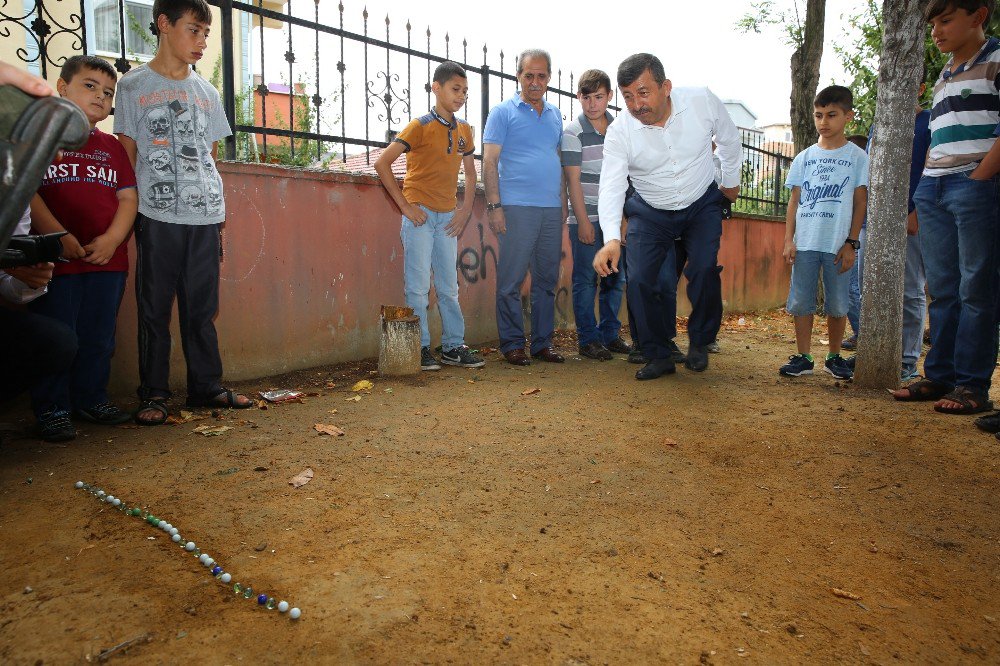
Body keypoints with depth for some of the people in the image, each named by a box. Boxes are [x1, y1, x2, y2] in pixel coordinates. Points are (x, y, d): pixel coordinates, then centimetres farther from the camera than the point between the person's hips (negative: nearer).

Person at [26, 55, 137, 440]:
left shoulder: (112, 146, 16)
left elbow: (128, 197, 9)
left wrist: (112, 239, -8)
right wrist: (58, 236, -17)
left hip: (108, 259, 4)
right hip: (56, 260, -4)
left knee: (99, 337, 10)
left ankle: (91, 399, 24)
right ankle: (52, 409, 11)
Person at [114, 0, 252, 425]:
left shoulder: (206, 92, 17)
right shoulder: (133, 86, 6)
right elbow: (127, 156, 4)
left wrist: (218, 210, 10)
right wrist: (131, 214, -3)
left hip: (205, 216, 3)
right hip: (157, 216, -3)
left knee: (202, 307, 7)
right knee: (154, 307, 1)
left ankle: (206, 386, 15)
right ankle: (154, 393, 9)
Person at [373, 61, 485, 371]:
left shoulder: (463, 129, 10)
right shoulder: (420, 126, -7)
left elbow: (470, 172, 21)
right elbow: (382, 163, -12)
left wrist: (465, 210, 7)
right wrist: (405, 205, -14)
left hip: (448, 217, 6)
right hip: (420, 214, -6)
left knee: (448, 285, 10)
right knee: (418, 285, -3)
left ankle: (453, 346, 17)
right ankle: (420, 348, 6)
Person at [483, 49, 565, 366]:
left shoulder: (555, 116, 19)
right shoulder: (503, 112, 3)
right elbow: (489, 161, -3)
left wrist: (563, 204, 15)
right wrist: (494, 205, -12)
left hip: (552, 209, 6)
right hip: (517, 208, -5)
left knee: (547, 279, 8)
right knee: (511, 280, -4)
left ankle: (543, 342, 17)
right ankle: (512, 343, 6)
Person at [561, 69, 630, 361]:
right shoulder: (572, 132, -5)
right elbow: (573, 180, -8)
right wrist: (583, 221, -12)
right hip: (585, 218, -5)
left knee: (615, 278, 9)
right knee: (586, 279, -1)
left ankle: (610, 334, 22)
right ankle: (588, 339, 8)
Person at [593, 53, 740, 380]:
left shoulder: (702, 101, -21)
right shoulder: (619, 132, -23)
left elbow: (729, 140, 0)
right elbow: (611, 187, -34)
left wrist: (730, 181, 12)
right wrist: (612, 238, -49)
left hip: (702, 205, 0)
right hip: (650, 212, 1)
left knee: (704, 270, -19)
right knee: (639, 280, -10)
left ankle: (699, 343, 5)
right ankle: (659, 357, 8)